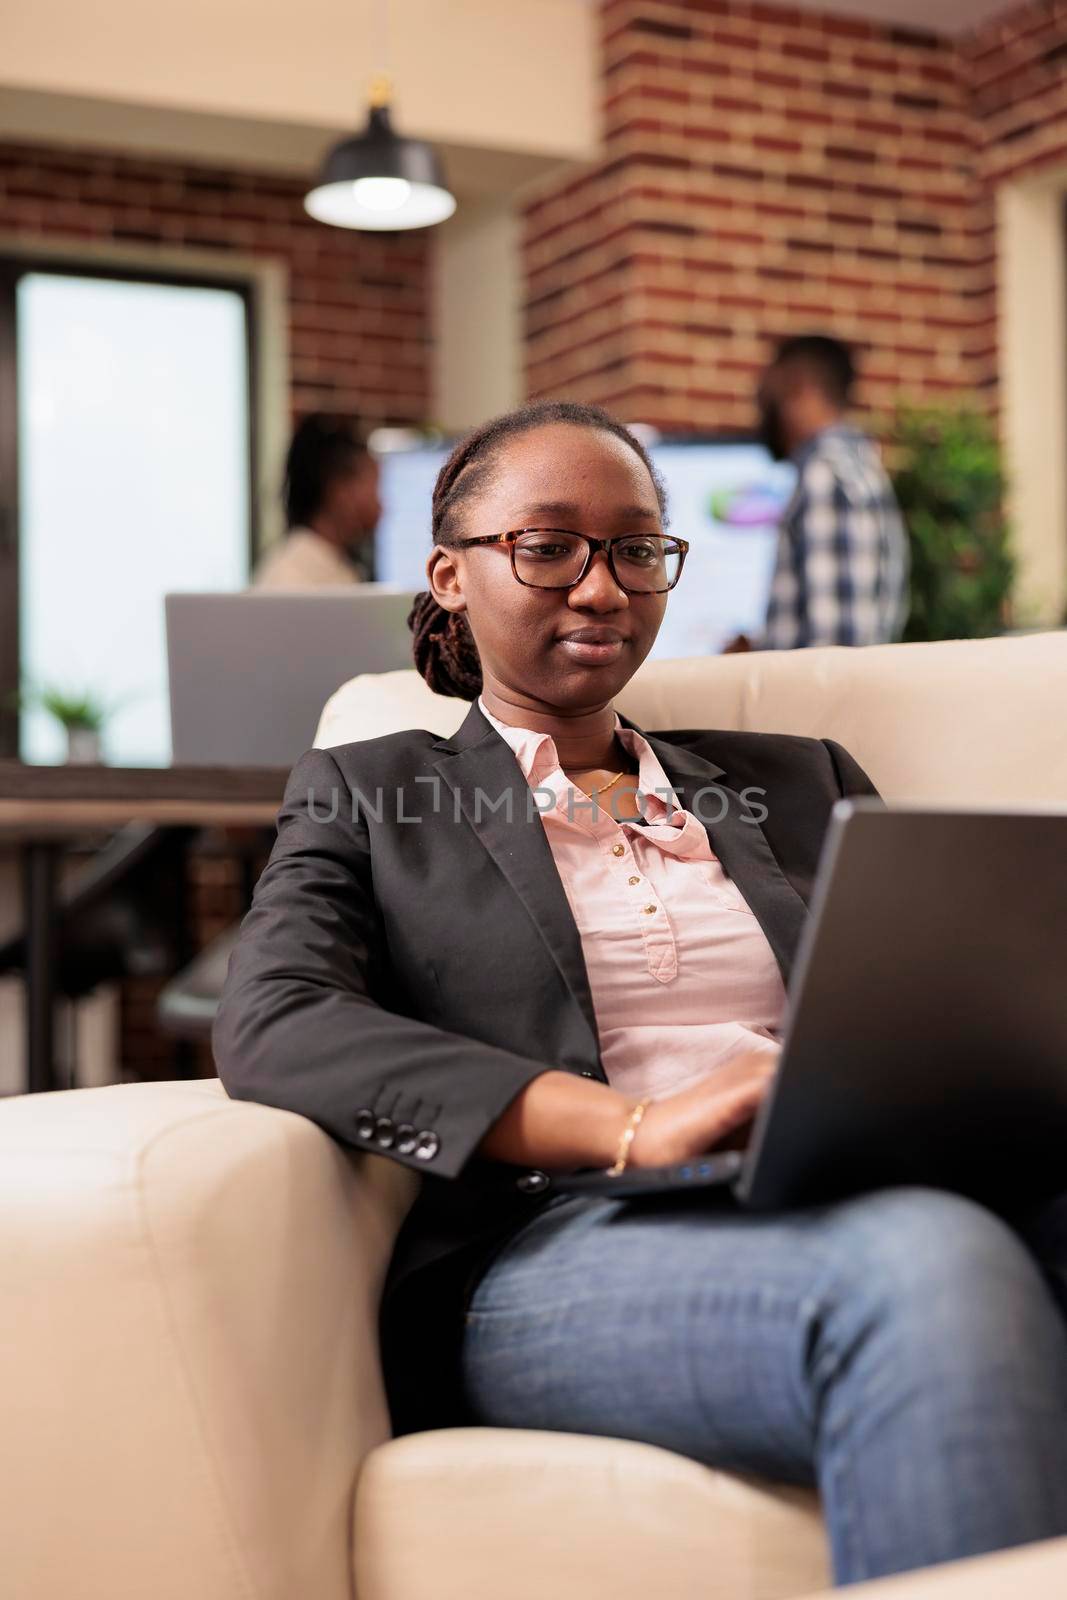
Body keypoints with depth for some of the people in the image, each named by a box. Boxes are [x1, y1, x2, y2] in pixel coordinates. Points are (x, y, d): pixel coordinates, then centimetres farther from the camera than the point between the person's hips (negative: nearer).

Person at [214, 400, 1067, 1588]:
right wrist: (633, 1124, -17)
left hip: (854, 1210, 4)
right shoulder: (367, 794, 17)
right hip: (558, 1242, -3)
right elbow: (270, 1029, -2)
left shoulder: (797, 781, 28)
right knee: (927, 1260, -36)